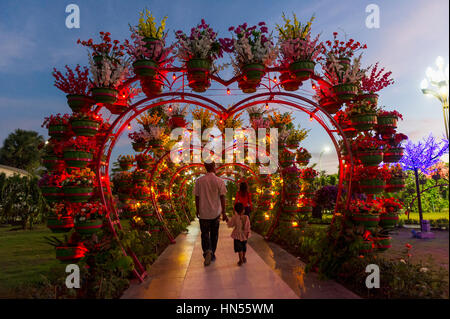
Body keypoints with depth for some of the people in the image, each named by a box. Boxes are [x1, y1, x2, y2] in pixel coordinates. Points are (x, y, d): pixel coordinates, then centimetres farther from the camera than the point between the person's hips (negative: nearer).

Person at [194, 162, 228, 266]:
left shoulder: (199, 181, -4)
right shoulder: (219, 181, -7)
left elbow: (197, 197, 0)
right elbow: (222, 197, -6)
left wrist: (197, 211, 13)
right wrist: (223, 213, 0)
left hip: (203, 212, 0)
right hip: (215, 212, 0)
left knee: (205, 234, 7)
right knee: (214, 234, 15)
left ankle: (207, 251, -16)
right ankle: (212, 254, 24)